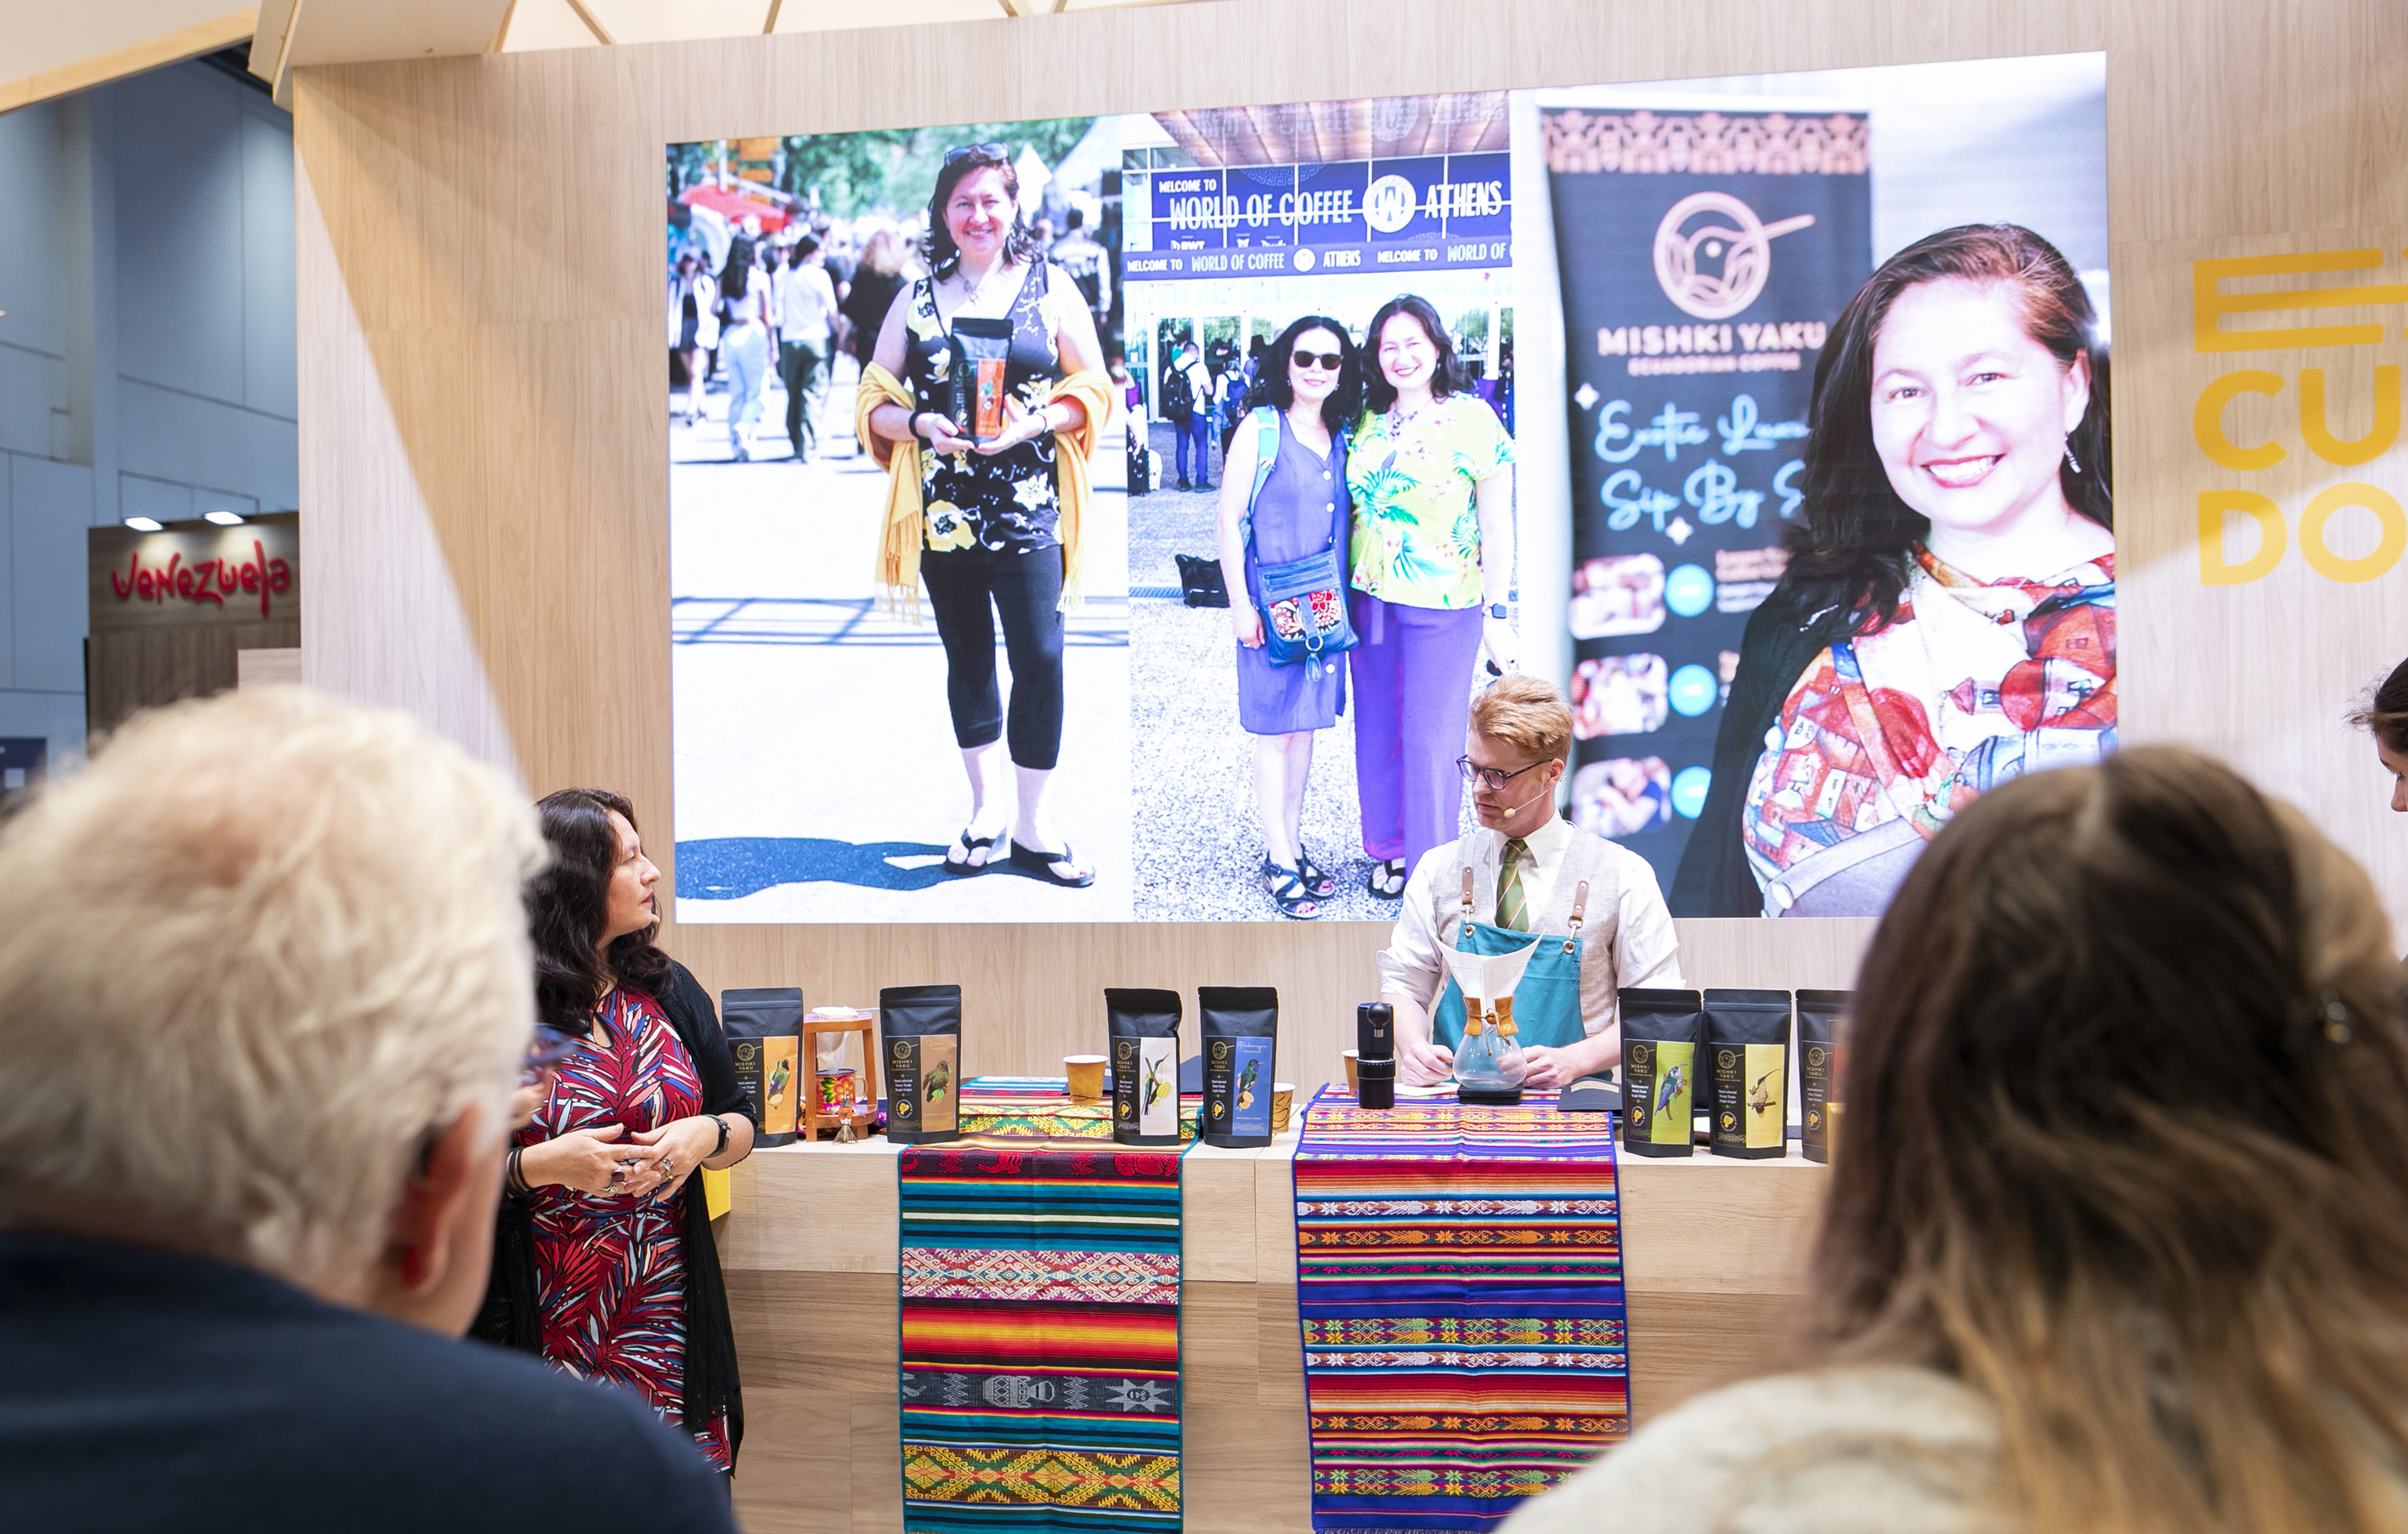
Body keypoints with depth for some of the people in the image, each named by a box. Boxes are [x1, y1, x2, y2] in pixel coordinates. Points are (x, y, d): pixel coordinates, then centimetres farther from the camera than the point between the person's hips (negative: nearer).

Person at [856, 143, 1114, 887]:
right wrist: (923, 425, -12)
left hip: (1028, 511, -2)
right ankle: (986, 803, 26)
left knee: (1040, 660, -6)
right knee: (967, 660, 11)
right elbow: (874, 403, 9)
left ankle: (1032, 822, 7)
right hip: (942, 511, 2)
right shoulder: (916, 298, 9)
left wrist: (1032, 424, -14)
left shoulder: (1049, 287, 4)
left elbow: (1092, 391, 4)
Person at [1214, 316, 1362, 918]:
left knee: (1306, 723, 12)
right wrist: (1239, 603, -14)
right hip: (1270, 603, -6)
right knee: (1273, 730, 1)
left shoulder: (1340, 439, 9)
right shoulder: (1261, 428, -8)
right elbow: (1228, 519, -9)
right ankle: (1279, 862, 9)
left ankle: (1293, 844, 24)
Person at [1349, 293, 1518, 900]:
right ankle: (1389, 847, 30)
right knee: (1378, 731, 13)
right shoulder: (1367, 422, 6)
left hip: (1443, 607, -5)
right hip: (1371, 600, 5)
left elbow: (1497, 526, -7)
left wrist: (1497, 614, -9)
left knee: (1429, 741, 2)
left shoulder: (1473, 419, -7)